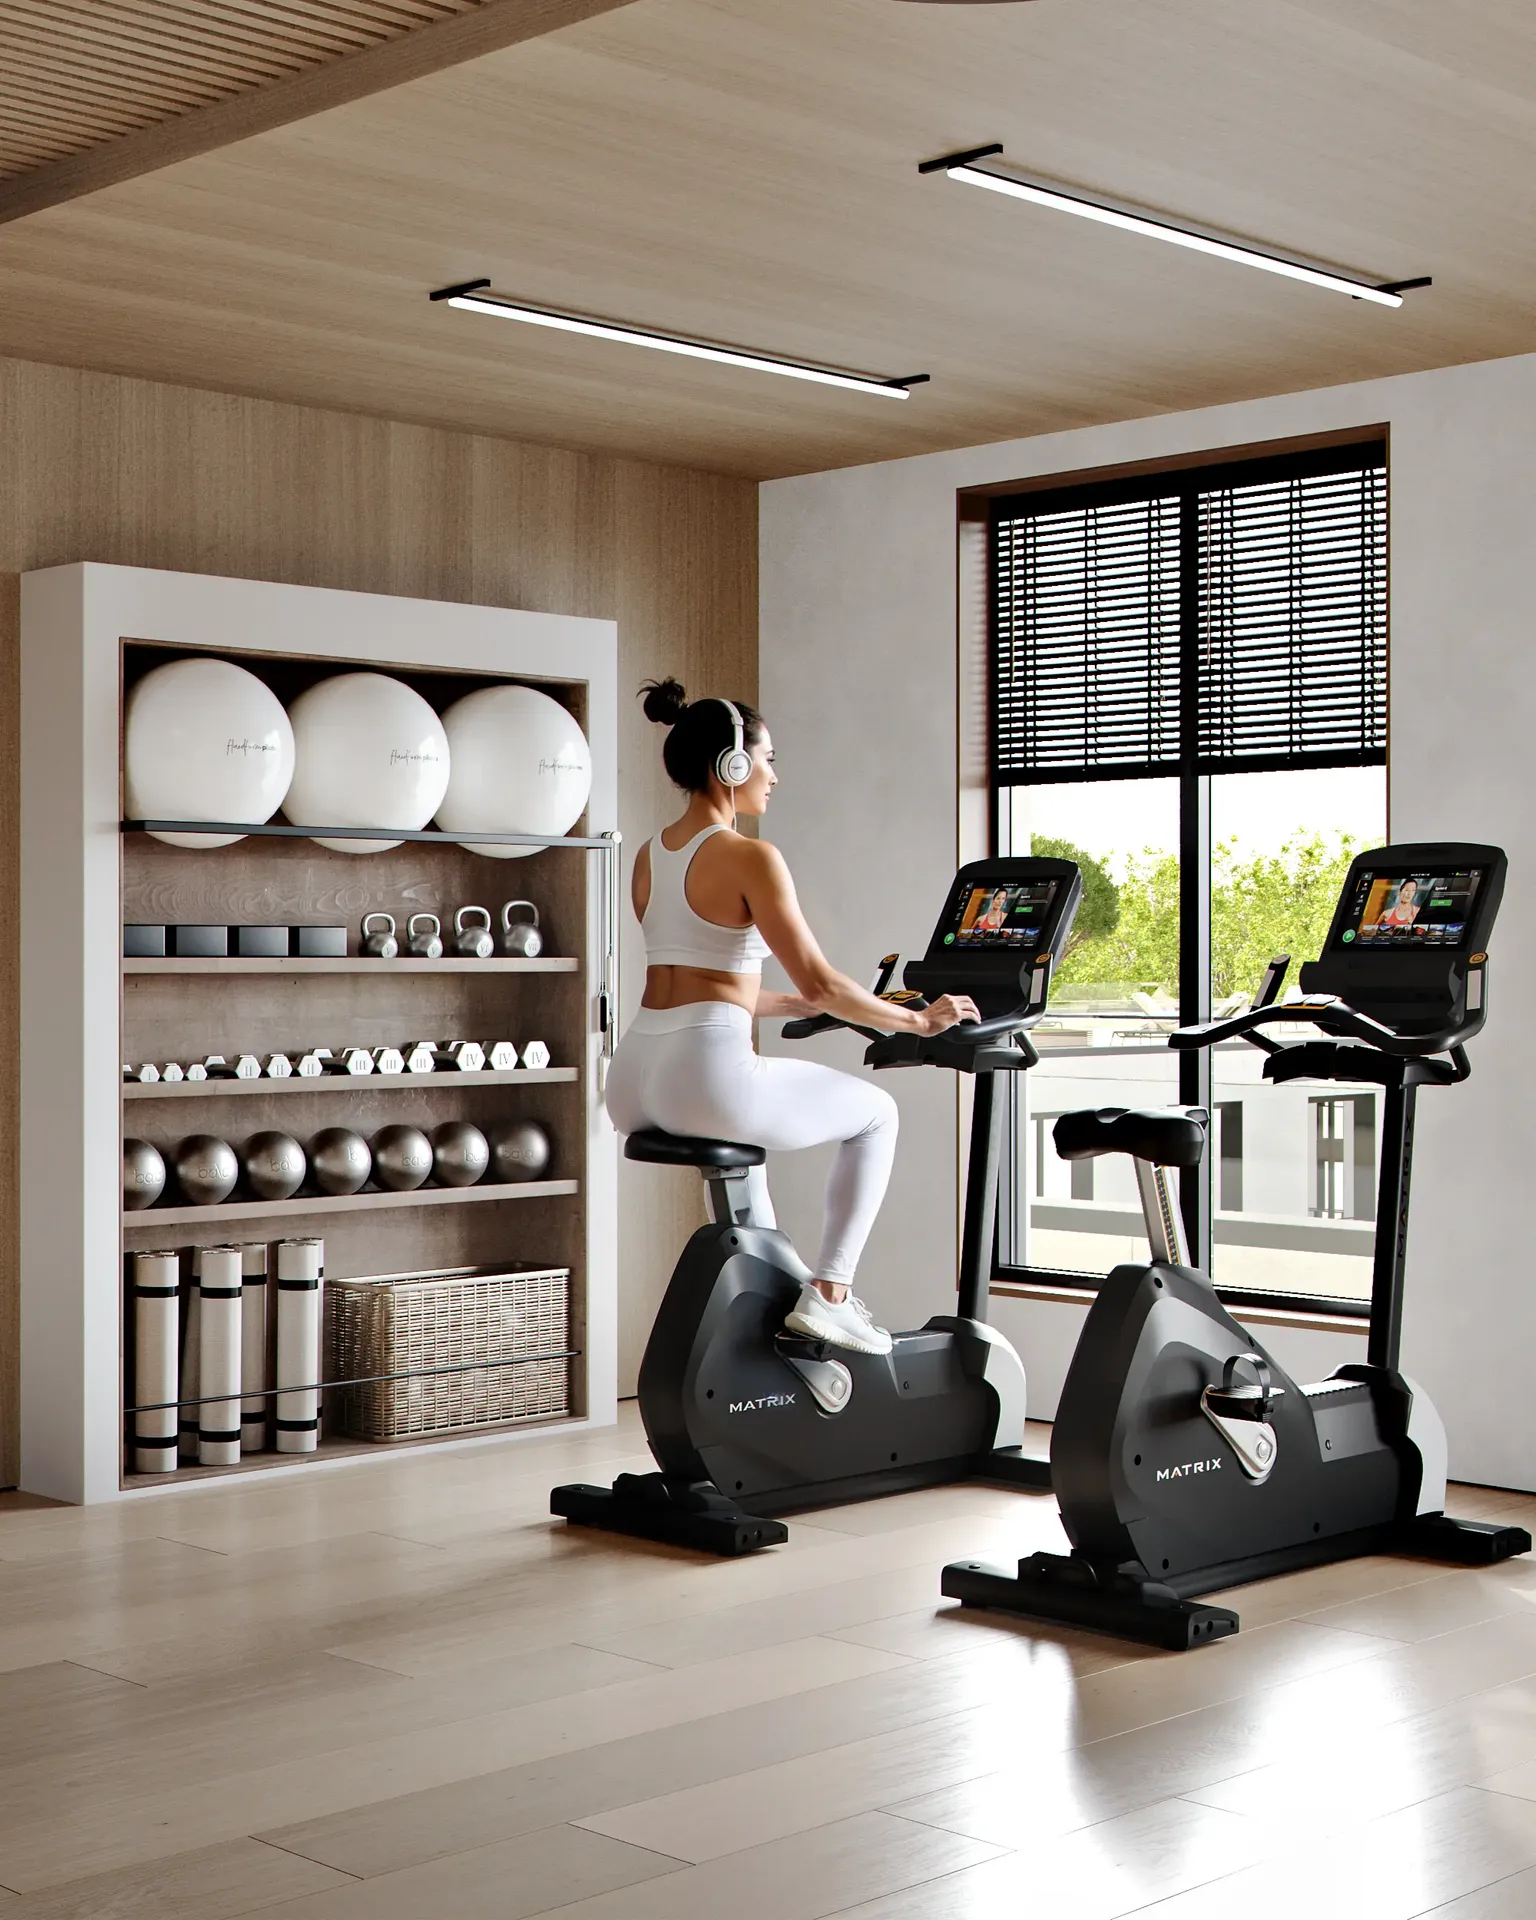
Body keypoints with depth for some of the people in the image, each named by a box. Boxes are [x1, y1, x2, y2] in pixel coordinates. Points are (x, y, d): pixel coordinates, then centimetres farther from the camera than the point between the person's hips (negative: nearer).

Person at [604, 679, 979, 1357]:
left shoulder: (650, 856, 15)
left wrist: (802, 1005, 31)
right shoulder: (750, 857, -10)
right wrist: (917, 1020, 2)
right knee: (875, 1114, 15)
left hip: (635, 1084, 8)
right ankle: (828, 1293, 9)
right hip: (706, 1074, -8)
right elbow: (819, 982, -12)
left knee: (738, 1121, 42)